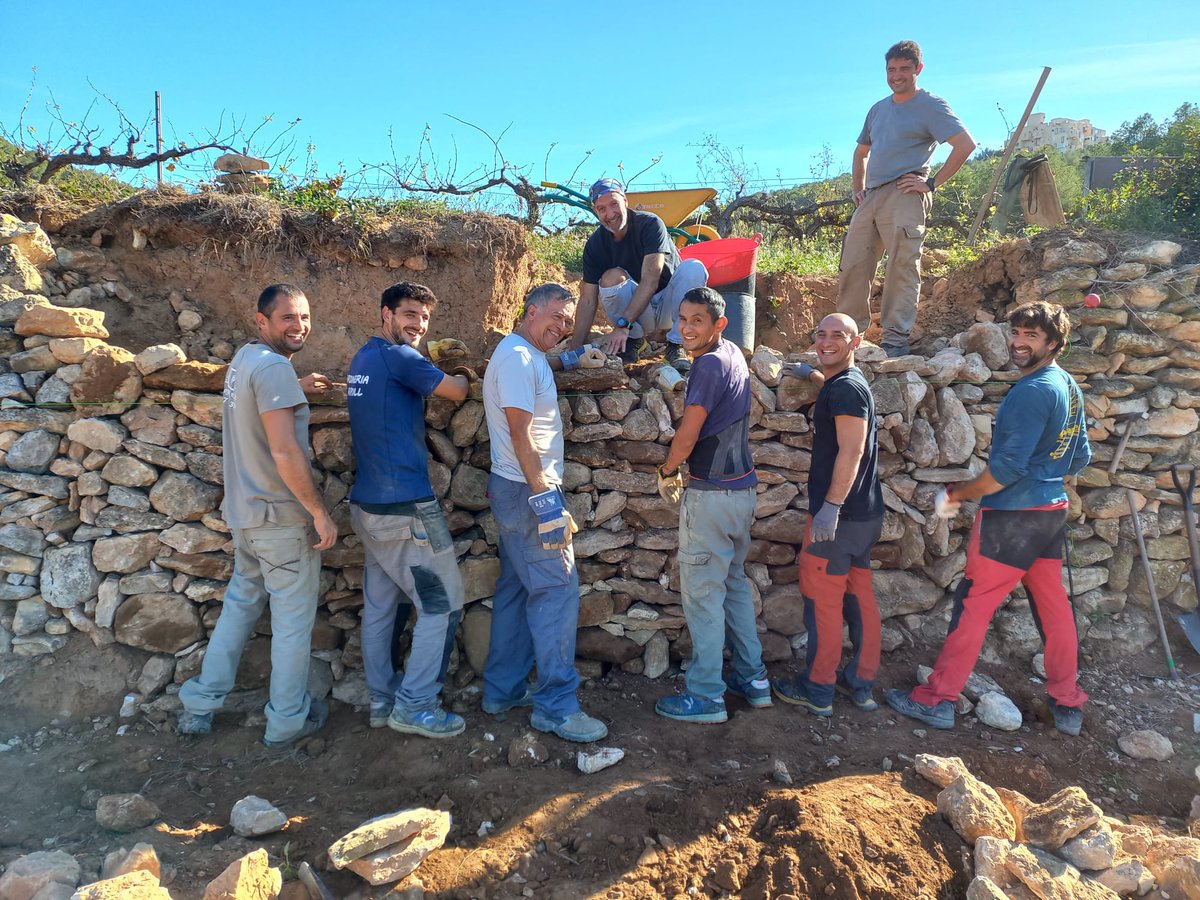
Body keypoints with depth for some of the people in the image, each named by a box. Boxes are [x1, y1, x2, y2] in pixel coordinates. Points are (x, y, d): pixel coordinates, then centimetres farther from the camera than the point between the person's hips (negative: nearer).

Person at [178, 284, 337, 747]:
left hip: (244, 510, 9)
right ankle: (287, 720, 18)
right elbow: (285, 453, -26)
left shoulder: (244, 357, 9)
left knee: (240, 603, 21)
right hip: (282, 516, -9)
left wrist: (295, 390, 21)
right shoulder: (274, 366, -20)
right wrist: (320, 513, -19)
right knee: (294, 618, 5)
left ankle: (199, 706, 30)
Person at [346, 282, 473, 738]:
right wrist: (464, 374, 13)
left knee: (380, 605, 13)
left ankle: (381, 701, 21)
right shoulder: (398, 357, -12)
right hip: (406, 507, -9)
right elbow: (455, 390, -9)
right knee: (442, 603, 0)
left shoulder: (362, 359, 16)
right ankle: (414, 705, 5)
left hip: (368, 505, 10)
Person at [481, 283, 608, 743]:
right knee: (557, 592, -7)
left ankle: (503, 690, 25)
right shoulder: (518, 357, -15)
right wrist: (545, 499, -23)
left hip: (517, 492, 11)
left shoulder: (527, 357, 17)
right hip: (527, 491, -11)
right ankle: (555, 706, 0)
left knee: (516, 590, 15)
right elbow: (520, 433, -22)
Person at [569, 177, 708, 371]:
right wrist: (574, 349, -21)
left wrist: (622, 325, -37)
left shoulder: (650, 224, -18)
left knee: (694, 267, -29)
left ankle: (676, 346, -19)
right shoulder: (595, 244, -7)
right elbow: (588, 299, -10)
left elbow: (650, 281, -27)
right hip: (636, 313, 1)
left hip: (667, 305, -1)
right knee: (611, 278, -28)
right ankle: (634, 341, -7)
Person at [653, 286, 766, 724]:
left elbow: (687, 436, -18)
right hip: (742, 487, 9)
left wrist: (668, 471, -2)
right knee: (734, 582, 18)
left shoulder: (710, 363, -18)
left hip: (712, 494, -9)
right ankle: (753, 679, 28)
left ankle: (705, 696, 8)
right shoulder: (734, 353, 10)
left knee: (702, 592, -1)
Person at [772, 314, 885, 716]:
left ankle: (817, 690, 10)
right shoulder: (850, 382, 14)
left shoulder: (846, 388, -16)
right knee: (858, 595, 14)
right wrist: (813, 374, 50)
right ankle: (861, 683, 24)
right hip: (864, 513, 10)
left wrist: (830, 506, -25)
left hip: (839, 515, -10)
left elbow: (851, 452, -24)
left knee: (821, 599, 0)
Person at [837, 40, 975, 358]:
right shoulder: (878, 109, 24)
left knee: (902, 269, -11)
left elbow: (965, 144, -7)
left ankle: (896, 339, -11)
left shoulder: (931, 106, 3)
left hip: (905, 197, -7)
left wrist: (933, 183, -10)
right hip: (871, 198, 7)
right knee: (851, 267, 2)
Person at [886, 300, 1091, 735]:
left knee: (973, 606, -2)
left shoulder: (1031, 392, -19)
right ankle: (1068, 705, 25)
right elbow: (1080, 459, 18)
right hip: (1053, 510, 9)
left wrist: (956, 495, -11)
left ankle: (937, 699, 6)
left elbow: (1006, 468, -22)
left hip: (1012, 518, -9)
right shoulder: (1070, 387, 10)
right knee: (1053, 605, 15)